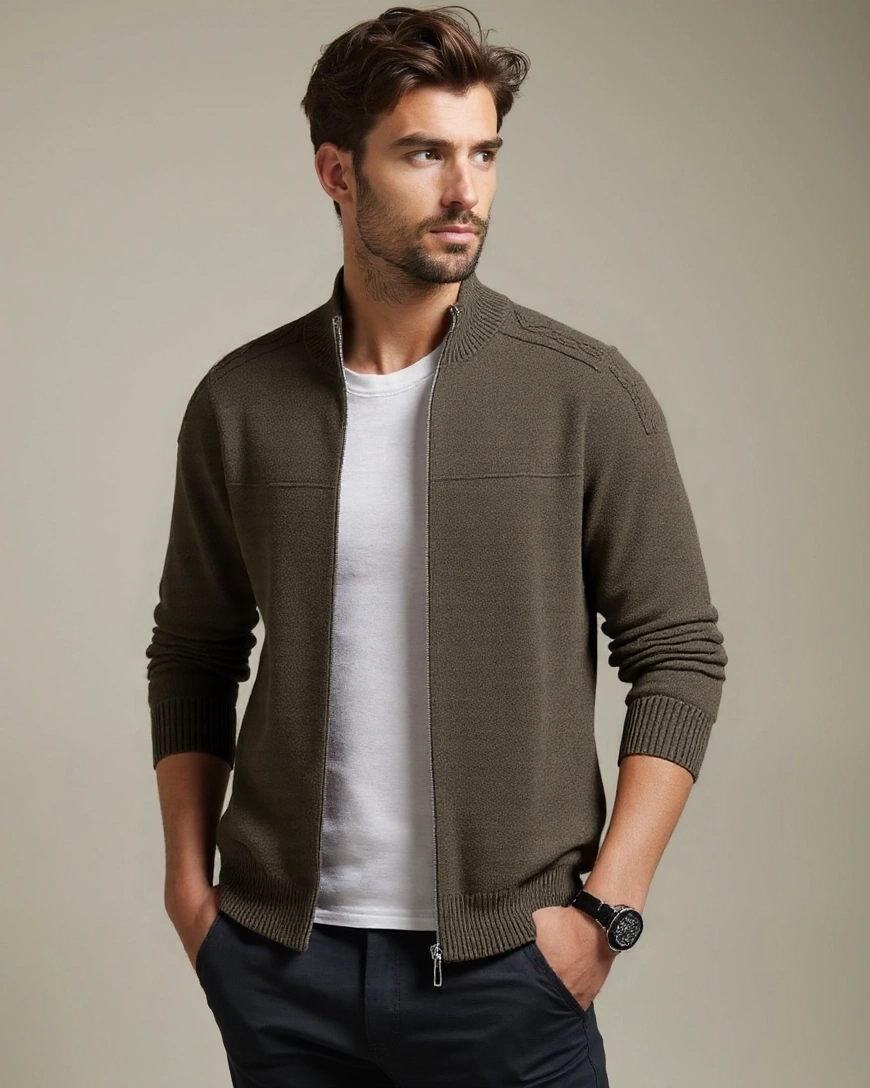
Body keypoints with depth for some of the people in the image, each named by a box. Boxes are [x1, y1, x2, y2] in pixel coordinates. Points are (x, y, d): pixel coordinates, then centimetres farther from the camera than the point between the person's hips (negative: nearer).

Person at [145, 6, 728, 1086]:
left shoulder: (586, 393, -5)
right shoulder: (239, 402, 2)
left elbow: (679, 655, -3)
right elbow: (193, 652, 11)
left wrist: (605, 905, -9)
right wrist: (188, 876, 4)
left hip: (504, 958, -2)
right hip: (279, 958, 2)